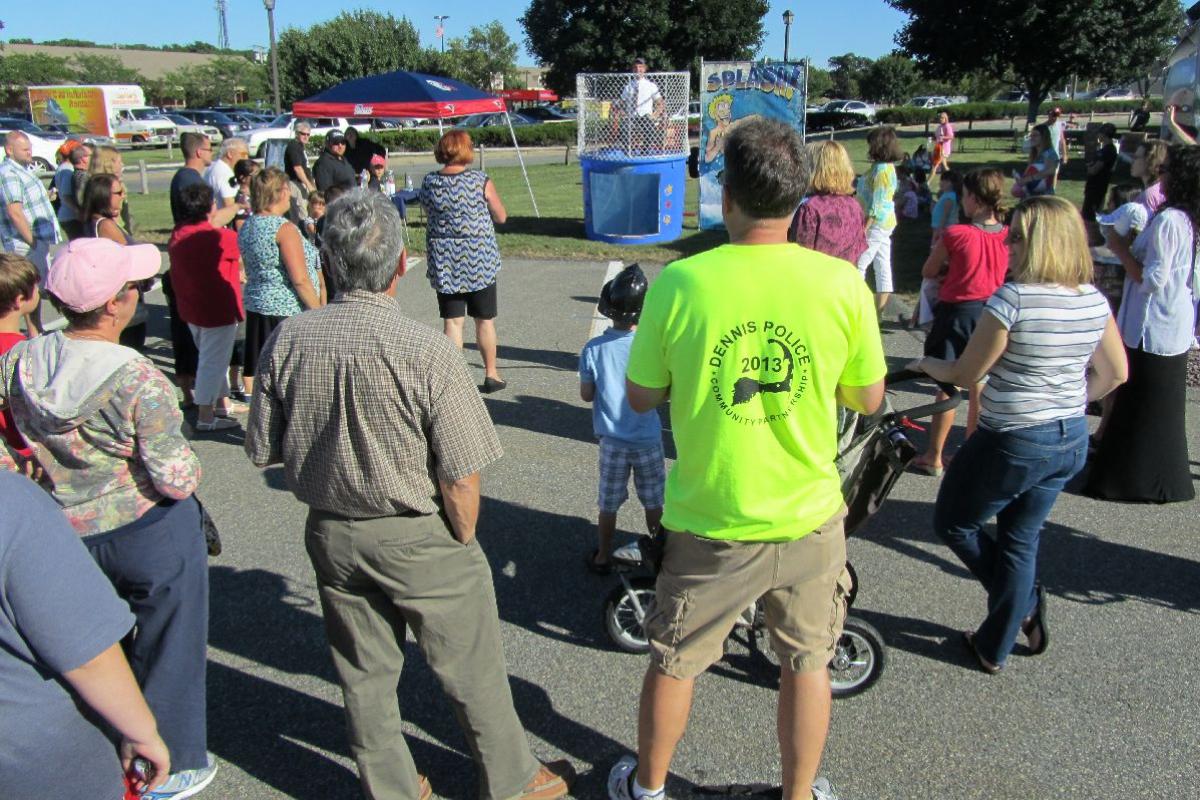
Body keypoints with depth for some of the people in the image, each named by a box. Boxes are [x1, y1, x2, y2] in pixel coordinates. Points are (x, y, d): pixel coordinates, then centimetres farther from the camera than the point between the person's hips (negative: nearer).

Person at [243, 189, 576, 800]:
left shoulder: (287, 341, -11)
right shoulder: (426, 352, -25)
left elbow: (263, 451, -1)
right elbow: (461, 479, -21)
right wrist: (463, 542, -3)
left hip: (330, 535, 5)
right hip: (418, 540, -4)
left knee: (364, 676, 21)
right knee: (473, 672, 16)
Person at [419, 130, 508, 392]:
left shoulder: (428, 183, -2)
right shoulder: (480, 181, -10)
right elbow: (501, 217, -1)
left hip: (443, 262, 2)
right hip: (479, 260, -2)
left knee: (452, 321, 8)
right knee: (484, 320, 11)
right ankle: (491, 373, 21)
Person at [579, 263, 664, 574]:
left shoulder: (594, 349, -13)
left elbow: (586, 395, -5)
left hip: (612, 441, 0)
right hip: (648, 440, 0)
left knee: (608, 504, 16)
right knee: (654, 502, 18)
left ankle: (602, 557, 28)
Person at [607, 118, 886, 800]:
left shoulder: (680, 283, -17)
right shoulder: (843, 283, -13)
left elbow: (640, 398, -6)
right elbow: (868, 399, -1)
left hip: (710, 524, -1)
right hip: (810, 520, 1)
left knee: (673, 661, 21)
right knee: (807, 664, 23)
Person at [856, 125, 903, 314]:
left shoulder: (880, 170, -18)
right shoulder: (888, 166, 12)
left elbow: (875, 204, -21)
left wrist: (865, 228, -20)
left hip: (877, 222, -10)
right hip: (887, 221, 10)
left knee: (859, 264, -5)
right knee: (883, 265, 10)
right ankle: (880, 310, 16)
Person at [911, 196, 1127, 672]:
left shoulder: (1013, 298, -21)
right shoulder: (1095, 300, 1)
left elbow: (967, 374, -14)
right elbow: (1114, 373, 11)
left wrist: (927, 365, 5)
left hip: (1013, 443, -8)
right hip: (1072, 441, 8)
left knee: (952, 523, 16)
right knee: (1020, 540, 19)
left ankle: (1025, 604, 14)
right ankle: (995, 648, 29)